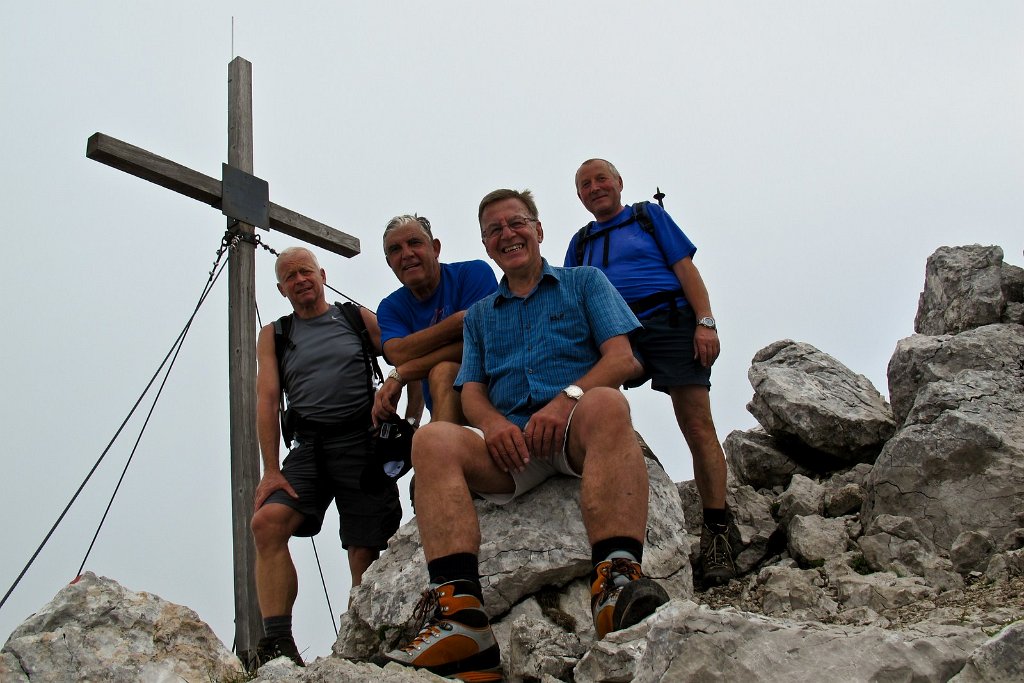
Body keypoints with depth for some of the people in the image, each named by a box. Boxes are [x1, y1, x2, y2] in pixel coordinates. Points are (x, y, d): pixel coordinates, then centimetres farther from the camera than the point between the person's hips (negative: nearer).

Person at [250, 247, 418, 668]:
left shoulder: (359, 319, 11)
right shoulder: (274, 336, 15)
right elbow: (267, 400, 6)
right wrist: (271, 471, -5)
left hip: (362, 440, -1)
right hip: (310, 445, 2)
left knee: (365, 555, -5)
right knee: (266, 521, -22)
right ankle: (277, 644, -23)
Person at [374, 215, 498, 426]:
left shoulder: (474, 273, -2)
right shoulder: (390, 308, 10)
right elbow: (398, 355, -12)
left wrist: (399, 375, -14)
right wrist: (457, 322, -24)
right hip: (441, 414, 4)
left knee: (442, 371, -33)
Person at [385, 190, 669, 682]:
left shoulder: (585, 282, 19)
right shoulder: (479, 314, 28)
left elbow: (623, 359, 5)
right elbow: (472, 392, 17)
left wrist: (567, 399, -15)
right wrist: (493, 423, -9)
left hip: (577, 432, -2)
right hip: (509, 440, 3)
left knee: (605, 404, -39)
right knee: (433, 440, -29)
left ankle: (616, 582, -56)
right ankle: (461, 617, -47)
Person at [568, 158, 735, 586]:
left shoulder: (649, 217, 18)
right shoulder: (581, 243, 26)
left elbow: (685, 269, 8)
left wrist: (705, 322, -6)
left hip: (668, 321, -2)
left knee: (698, 427, -9)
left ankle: (715, 533, -7)